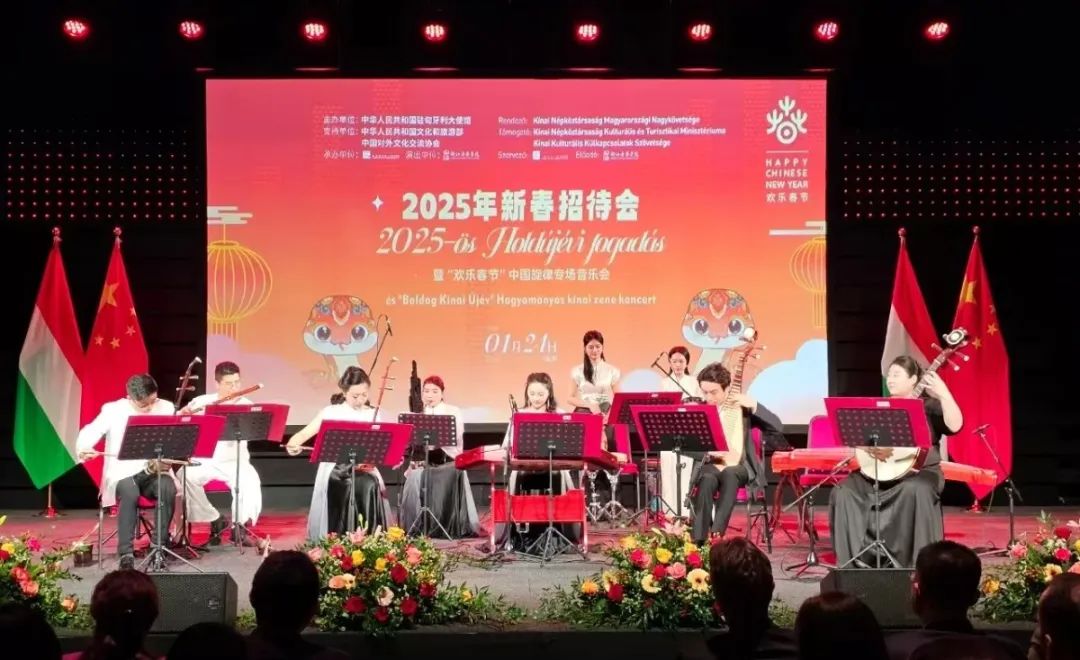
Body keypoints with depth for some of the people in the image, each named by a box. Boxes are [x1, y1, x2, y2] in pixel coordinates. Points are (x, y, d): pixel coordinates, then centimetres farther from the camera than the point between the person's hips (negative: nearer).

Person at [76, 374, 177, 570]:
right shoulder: (113, 410, -4)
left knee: (168, 489, -32)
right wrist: (83, 449, -32)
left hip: (154, 471, 2)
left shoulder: (165, 408, 2)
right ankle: (126, 552, -27)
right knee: (130, 494, -36)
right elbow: (90, 432, -9)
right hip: (123, 473, -2)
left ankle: (160, 545, -18)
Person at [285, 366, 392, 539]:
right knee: (347, 487, -31)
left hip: (364, 468, 2)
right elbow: (305, 433, -6)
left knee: (369, 486, -29)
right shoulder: (331, 412, 2)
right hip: (335, 468, -2)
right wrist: (292, 444, -28)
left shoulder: (373, 415, 7)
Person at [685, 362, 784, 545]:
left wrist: (753, 405, -14)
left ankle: (716, 534, -41)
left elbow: (777, 427, -3)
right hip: (709, 465, 1)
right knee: (707, 479, -35)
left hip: (741, 467, 0)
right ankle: (698, 540, -37)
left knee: (729, 474, -37)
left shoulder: (742, 407, 4)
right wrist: (710, 451, -20)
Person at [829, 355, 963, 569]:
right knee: (843, 492, -21)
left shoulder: (929, 405, 5)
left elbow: (954, 426, -13)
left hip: (919, 472, -4)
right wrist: (870, 447, -15)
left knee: (915, 491, -39)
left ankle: (918, 562, -27)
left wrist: (944, 394, -24)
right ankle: (856, 558, -17)